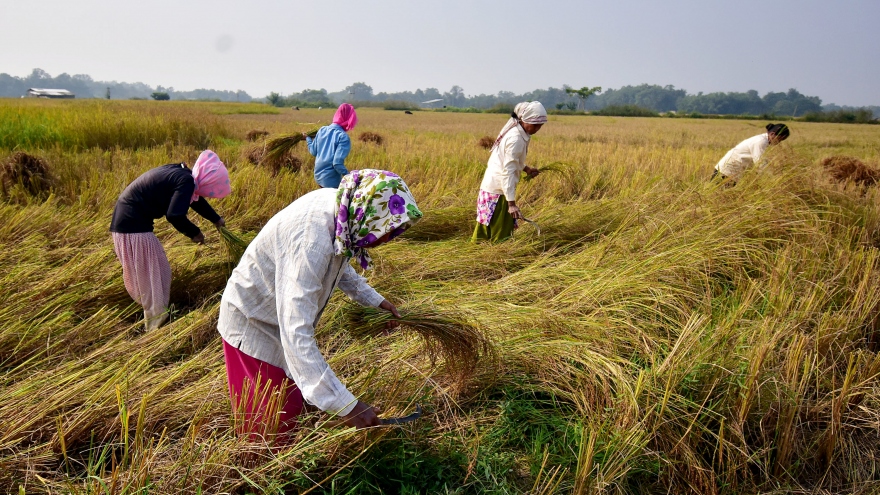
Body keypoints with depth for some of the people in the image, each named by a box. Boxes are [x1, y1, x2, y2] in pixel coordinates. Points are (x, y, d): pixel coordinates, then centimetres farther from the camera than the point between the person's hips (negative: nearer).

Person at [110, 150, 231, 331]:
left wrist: (216, 219, 39)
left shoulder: (181, 173, 9)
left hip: (127, 221, 10)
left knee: (144, 274, 21)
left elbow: (195, 199, 26)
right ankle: (157, 324, 12)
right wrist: (194, 232, -10)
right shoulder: (186, 181, -20)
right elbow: (175, 215, -29)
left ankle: (155, 317, 36)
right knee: (152, 274, 2)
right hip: (134, 226, -10)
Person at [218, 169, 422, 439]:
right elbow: (296, 336, -43)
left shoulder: (340, 205, -13)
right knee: (270, 428, 4)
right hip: (253, 324, -8)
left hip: (284, 316, 9)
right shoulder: (311, 240, -39)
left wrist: (372, 298, 9)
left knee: (292, 406, 21)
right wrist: (345, 404, -44)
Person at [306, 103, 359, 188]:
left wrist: (308, 139, 26)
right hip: (331, 181, -7)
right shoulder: (343, 137, -18)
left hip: (318, 176, 7)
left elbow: (313, 152, 10)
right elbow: (337, 163, -23)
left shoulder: (322, 130, 1)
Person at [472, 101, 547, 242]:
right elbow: (508, 171, -26)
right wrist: (511, 203, -28)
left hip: (493, 187, 9)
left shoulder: (516, 132, 8)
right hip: (497, 191, -9)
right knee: (500, 236, -2)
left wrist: (526, 168, 9)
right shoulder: (516, 138, -21)